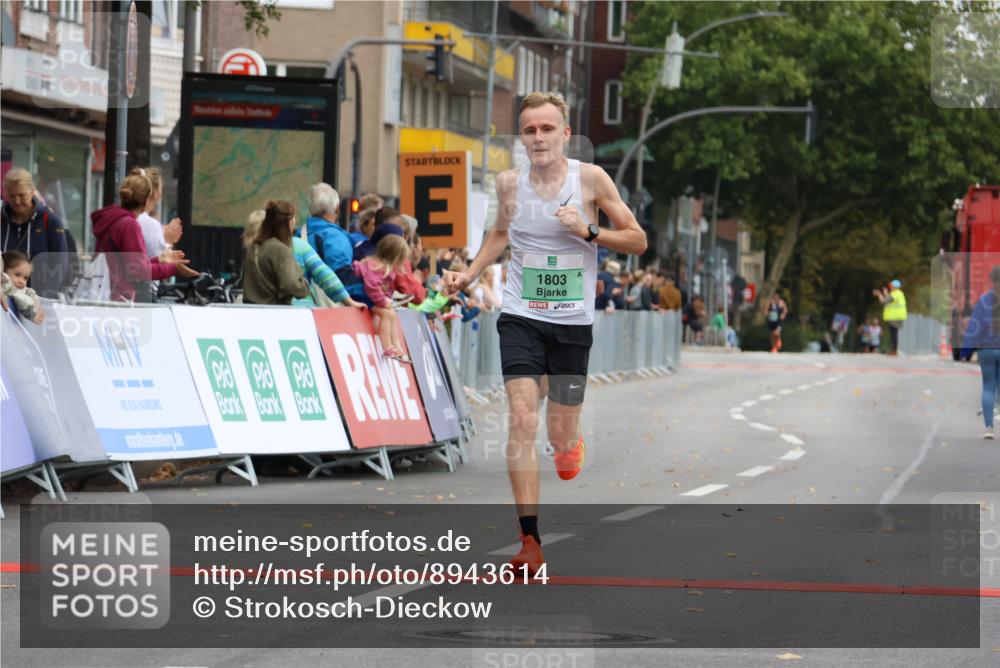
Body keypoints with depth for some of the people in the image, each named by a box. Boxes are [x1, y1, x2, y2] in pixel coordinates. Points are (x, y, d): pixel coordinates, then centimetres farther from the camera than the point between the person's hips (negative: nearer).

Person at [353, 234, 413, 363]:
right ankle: (387, 348, -22)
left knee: (394, 315, 6)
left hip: (376, 298, 10)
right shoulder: (375, 266, -26)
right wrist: (383, 302, -24)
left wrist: (387, 299, -3)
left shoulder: (389, 268, 8)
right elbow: (372, 287, -35)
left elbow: (388, 288, 16)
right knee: (386, 313, -22)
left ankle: (397, 348, 4)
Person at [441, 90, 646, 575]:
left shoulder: (590, 178, -7)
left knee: (562, 443, 6)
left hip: (573, 322, -1)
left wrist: (588, 231, -18)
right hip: (520, 317, 1)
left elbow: (637, 241, -2)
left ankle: (571, 441, 47)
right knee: (522, 420, -17)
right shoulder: (509, 183, 0)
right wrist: (470, 273, 8)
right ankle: (530, 542, -17)